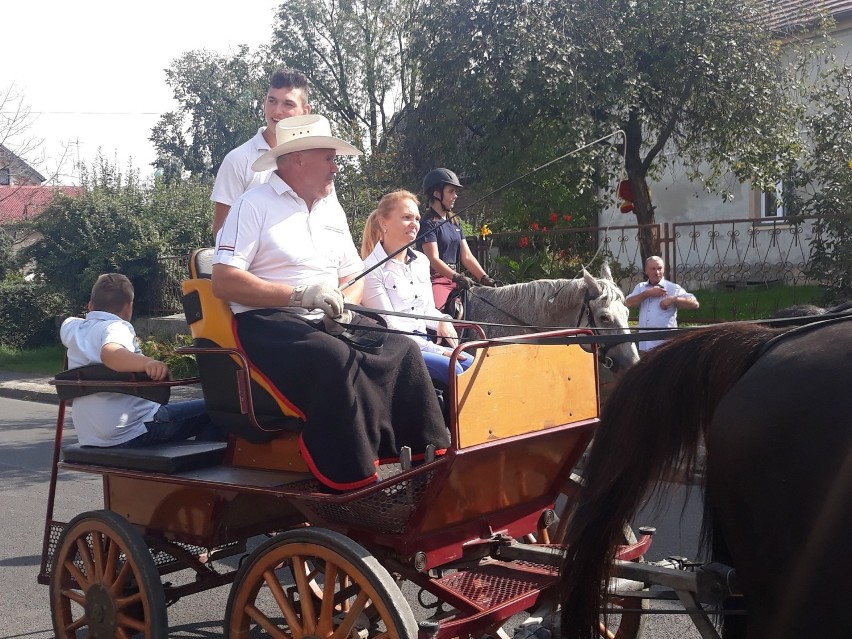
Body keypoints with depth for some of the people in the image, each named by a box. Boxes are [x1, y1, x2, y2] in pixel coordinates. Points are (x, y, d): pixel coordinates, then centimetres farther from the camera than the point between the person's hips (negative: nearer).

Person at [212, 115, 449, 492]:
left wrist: (345, 303, -3)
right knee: (335, 359, -35)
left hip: (325, 321, 7)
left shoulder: (332, 210, 18)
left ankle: (428, 456, -16)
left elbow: (354, 277, 22)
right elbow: (223, 282, -14)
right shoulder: (254, 205, -4)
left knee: (402, 350, -16)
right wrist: (299, 295, -20)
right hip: (267, 321, -7)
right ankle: (353, 482, -33)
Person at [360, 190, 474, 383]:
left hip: (422, 343, 7)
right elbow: (389, 326, -13)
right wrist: (436, 350, -16)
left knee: (472, 364, -16)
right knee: (448, 367, -27)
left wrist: (442, 322, -4)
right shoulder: (372, 269, -10)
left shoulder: (421, 261, 14)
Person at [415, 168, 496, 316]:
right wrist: (457, 277, -29)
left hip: (455, 281, 8)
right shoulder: (428, 223, -5)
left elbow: (467, 257, 12)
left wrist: (484, 278, -3)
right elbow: (433, 259, -16)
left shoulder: (455, 224, 19)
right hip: (435, 280, -8)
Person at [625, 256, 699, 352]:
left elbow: (694, 303, -8)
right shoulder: (640, 287, 12)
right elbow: (628, 303, -3)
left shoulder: (673, 288, 0)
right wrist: (648, 293, -10)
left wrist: (673, 299, -19)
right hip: (643, 345, 4)